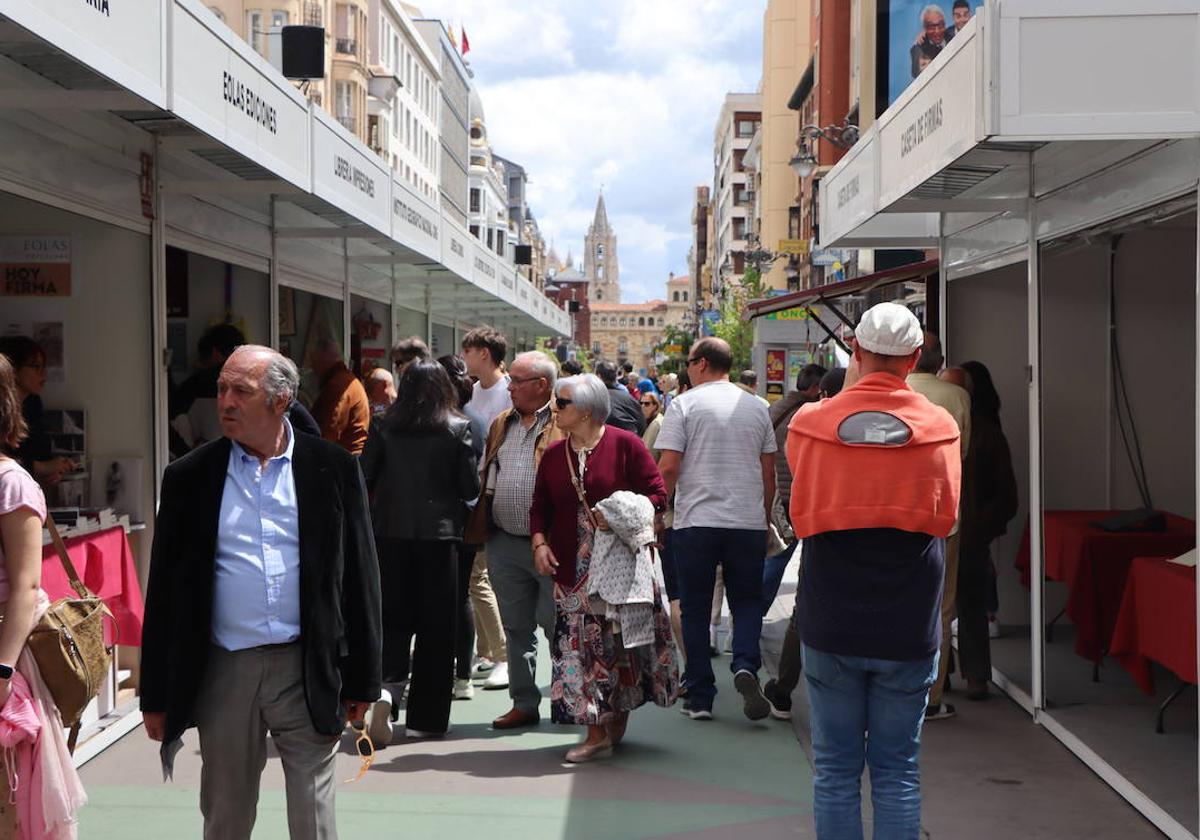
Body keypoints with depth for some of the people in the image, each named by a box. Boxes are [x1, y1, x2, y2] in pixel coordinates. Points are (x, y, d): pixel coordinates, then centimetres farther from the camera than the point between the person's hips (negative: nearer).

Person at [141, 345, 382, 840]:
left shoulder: (333, 470, -1)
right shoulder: (189, 478, 3)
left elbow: (359, 579, 2)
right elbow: (164, 591, 5)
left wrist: (361, 682, 0)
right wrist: (156, 696, 4)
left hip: (309, 670, -1)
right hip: (224, 671, 2)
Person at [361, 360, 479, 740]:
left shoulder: (383, 426, -1)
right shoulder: (457, 429, -5)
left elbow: (363, 479, -1)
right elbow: (470, 487, -3)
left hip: (390, 533, 2)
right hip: (438, 533, -2)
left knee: (393, 619, 13)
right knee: (436, 625, 7)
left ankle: (384, 687, -10)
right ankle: (425, 718, 11)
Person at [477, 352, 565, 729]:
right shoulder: (500, 425, 15)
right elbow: (485, 478, 19)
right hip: (504, 542, 6)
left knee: (556, 624, 2)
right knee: (516, 627, 12)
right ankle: (524, 703, 21)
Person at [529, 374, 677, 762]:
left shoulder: (624, 444, -4)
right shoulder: (553, 454, 11)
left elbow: (657, 493, -6)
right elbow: (540, 506, 13)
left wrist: (621, 516, -18)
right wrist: (540, 543, -3)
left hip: (621, 561, -4)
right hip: (573, 567, 4)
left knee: (622, 639, 1)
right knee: (582, 643, 0)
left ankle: (618, 717, 19)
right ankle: (597, 733, 5)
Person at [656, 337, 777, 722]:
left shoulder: (685, 404, -3)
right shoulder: (757, 408, 9)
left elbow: (668, 467, -9)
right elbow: (769, 473, 12)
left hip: (696, 521, -3)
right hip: (749, 523, 3)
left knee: (695, 609, 7)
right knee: (747, 601, 13)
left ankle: (699, 697, 10)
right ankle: (745, 667, -12)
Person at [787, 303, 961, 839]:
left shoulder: (811, 423, -7)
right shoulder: (940, 427, -5)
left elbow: (801, 515, 5)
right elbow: (946, 517, 4)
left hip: (830, 626, 0)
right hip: (908, 630, 0)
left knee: (835, 769, 9)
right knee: (898, 770, 9)